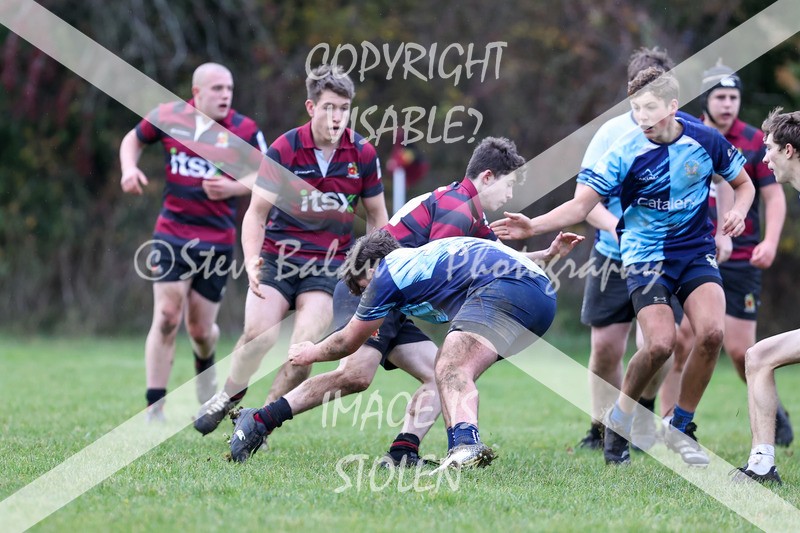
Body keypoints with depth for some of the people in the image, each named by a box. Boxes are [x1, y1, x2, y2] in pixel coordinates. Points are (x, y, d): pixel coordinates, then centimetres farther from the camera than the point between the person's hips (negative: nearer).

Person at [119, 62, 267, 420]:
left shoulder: (244, 131, -4)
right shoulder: (167, 117, 0)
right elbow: (134, 139, 19)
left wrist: (234, 187, -15)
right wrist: (129, 168, 0)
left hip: (218, 240, 0)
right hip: (172, 234, 0)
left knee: (200, 329, 5)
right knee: (166, 317, -13)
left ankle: (205, 366, 44)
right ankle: (154, 411, -9)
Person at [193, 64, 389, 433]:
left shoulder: (363, 154, -3)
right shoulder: (283, 150, -8)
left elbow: (377, 216, 10)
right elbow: (257, 212, -4)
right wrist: (251, 260, -20)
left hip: (328, 265, 1)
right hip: (277, 258, -1)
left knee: (303, 347, -17)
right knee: (258, 334, -21)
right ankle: (229, 397, 6)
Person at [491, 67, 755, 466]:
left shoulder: (706, 141, -4)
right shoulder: (626, 154, -11)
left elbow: (743, 183, 13)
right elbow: (581, 204, -13)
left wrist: (738, 211, -9)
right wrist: (533, 226, -27)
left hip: (697, 250, 2)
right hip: (646, 254, -2)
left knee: (711, 332, -21)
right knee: (660, 343, -22)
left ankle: (680, 428, -1)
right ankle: (620, 418, 7)